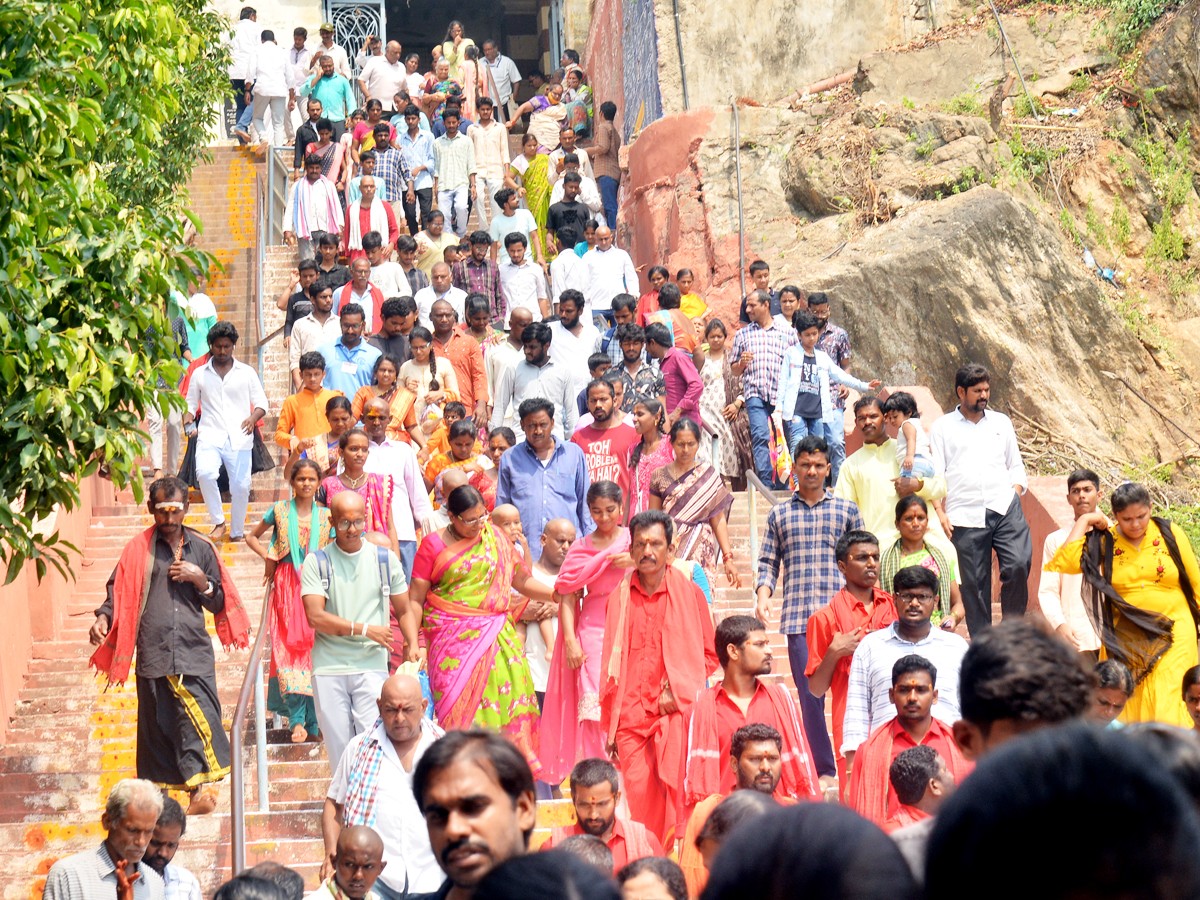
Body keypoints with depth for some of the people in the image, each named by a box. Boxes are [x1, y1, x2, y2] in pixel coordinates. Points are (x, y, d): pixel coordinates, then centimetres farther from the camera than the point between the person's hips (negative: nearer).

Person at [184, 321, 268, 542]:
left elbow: (262, 403, 8)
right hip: (210, 436, 0)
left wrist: (253, 418, -14)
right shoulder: (200, 374, 14)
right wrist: (188, 419, -6)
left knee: (241, 485, -5)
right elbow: (191, 403, 17)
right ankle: (218, 522, -11)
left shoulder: (247, 373, 10)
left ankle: (237, 532, 16)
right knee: (205, 473, -27)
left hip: (239, 439, 0)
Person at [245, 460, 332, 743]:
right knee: (289, 647, -8)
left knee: (315, 647, -5)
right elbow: (251, 536, 19)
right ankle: (298, 719, -10)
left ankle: (311, 718, 2)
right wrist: (268, 556, 4)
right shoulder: (280, 510, 8)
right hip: (287, 586, 0)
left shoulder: (326, 515, 9)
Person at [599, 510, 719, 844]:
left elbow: (709, 654, 10)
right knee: (637, 795, -3)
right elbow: (610, 663, 15)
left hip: (676, 710, -2)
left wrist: (677, 691, -5)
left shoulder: (689, 593, 5)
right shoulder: (619, 597, 11)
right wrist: (609, 726, 13)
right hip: (630, 713, 2)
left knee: (676, 789, -13)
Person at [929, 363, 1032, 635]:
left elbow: (1016, 466, 23)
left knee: (1019, 564, -18)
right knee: (974, 582, -2)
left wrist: (1015, 493, 4)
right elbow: (934, 476, 6)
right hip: (965, 517, -1)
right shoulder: (943, 427, 11)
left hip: (1005, 509, 2)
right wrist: (940, 515, -5)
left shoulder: (1001, 422, 19)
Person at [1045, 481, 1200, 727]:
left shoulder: (1171, 535, 3)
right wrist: (1084, 521, -7)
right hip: (1126, 641, 1)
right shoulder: (1104, 542, 1)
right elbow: (1065, 563, -14)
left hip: (1172, 637, -1)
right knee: (1127, 712, -1)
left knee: (1168, 714, -11)